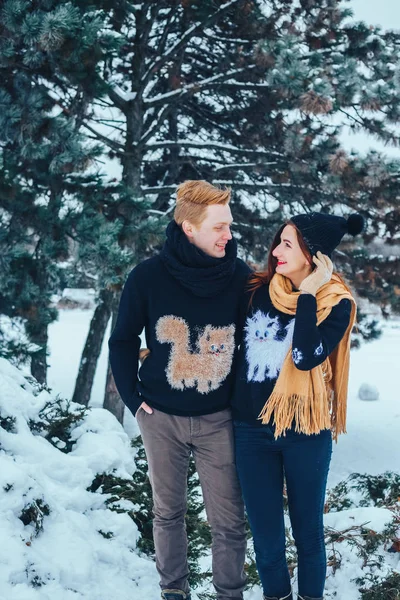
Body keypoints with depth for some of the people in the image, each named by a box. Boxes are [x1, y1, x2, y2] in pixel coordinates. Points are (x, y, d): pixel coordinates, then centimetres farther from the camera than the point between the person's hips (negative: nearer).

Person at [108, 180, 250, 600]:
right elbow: (123, 340, 3)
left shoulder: (241, 277, -8)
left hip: (218, 420, 0)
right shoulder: (149, 276, -9)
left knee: (227, 520, 4)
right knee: (168, 512, 15)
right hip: (161, 419, 0)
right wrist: (133, 397, 0)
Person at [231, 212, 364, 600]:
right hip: (252, 430, 3)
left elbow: (306, 357, -24)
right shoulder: (257, 289, -2)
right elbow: (233, 342, 11)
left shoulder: (335, 303, -10)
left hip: (305, 433, -2)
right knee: (265, 535, 9)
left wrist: (307, 295, -20)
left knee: (308, 531, 11)